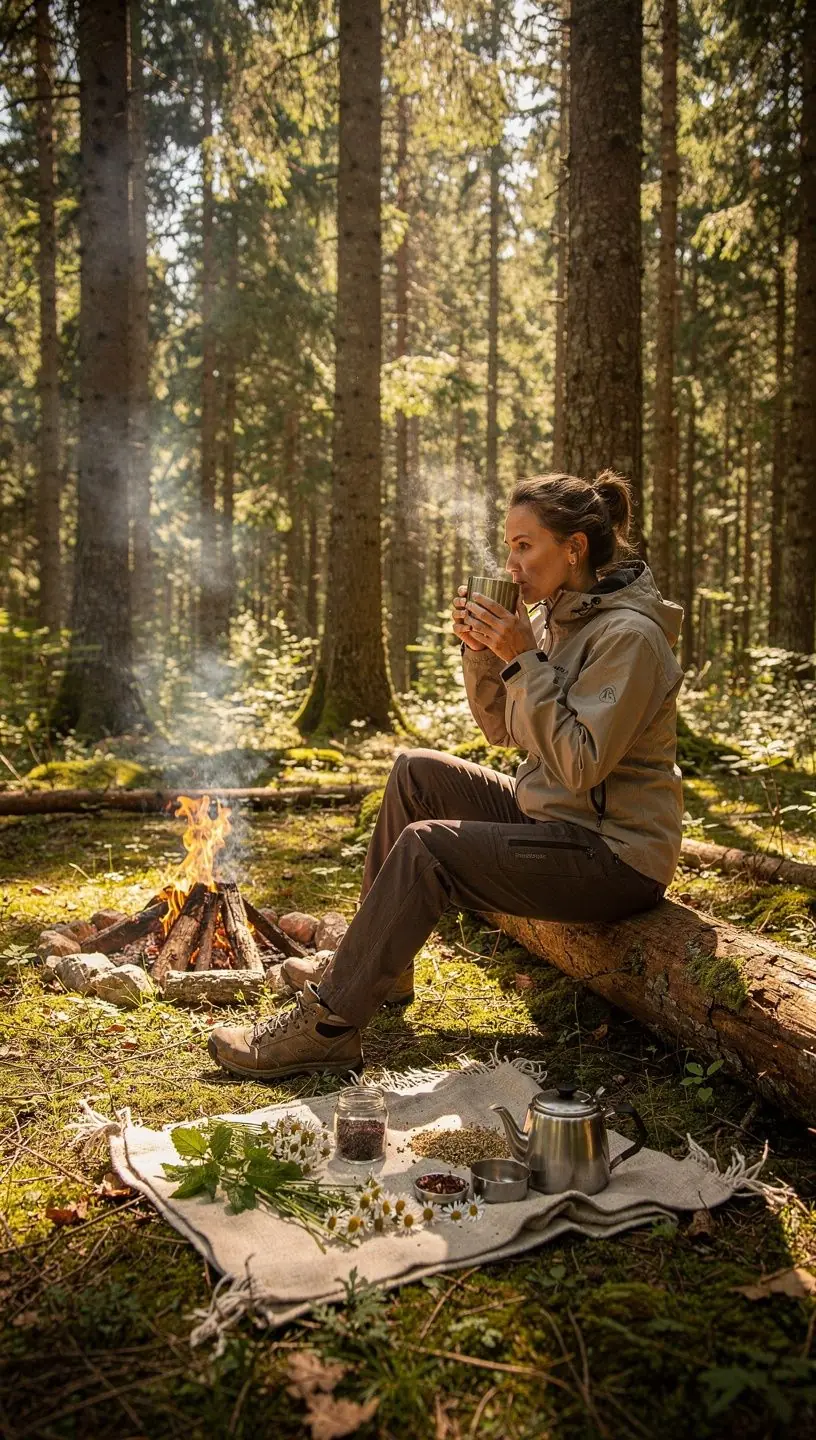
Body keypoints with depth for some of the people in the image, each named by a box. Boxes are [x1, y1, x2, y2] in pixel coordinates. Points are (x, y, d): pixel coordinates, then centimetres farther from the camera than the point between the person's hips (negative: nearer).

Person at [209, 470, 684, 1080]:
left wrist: (525, 660, -24)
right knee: (417, 771, 8)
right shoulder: (554, 618, 8)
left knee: (426, 846, -23)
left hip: (618, 855, -9)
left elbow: (582, 765, -27)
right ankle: (374, 961, 14)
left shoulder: (630, 635, -20)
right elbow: (502, 729, 12)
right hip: (552, 817, 9)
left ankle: (327, 1025, -14)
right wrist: (482, 651, -5)